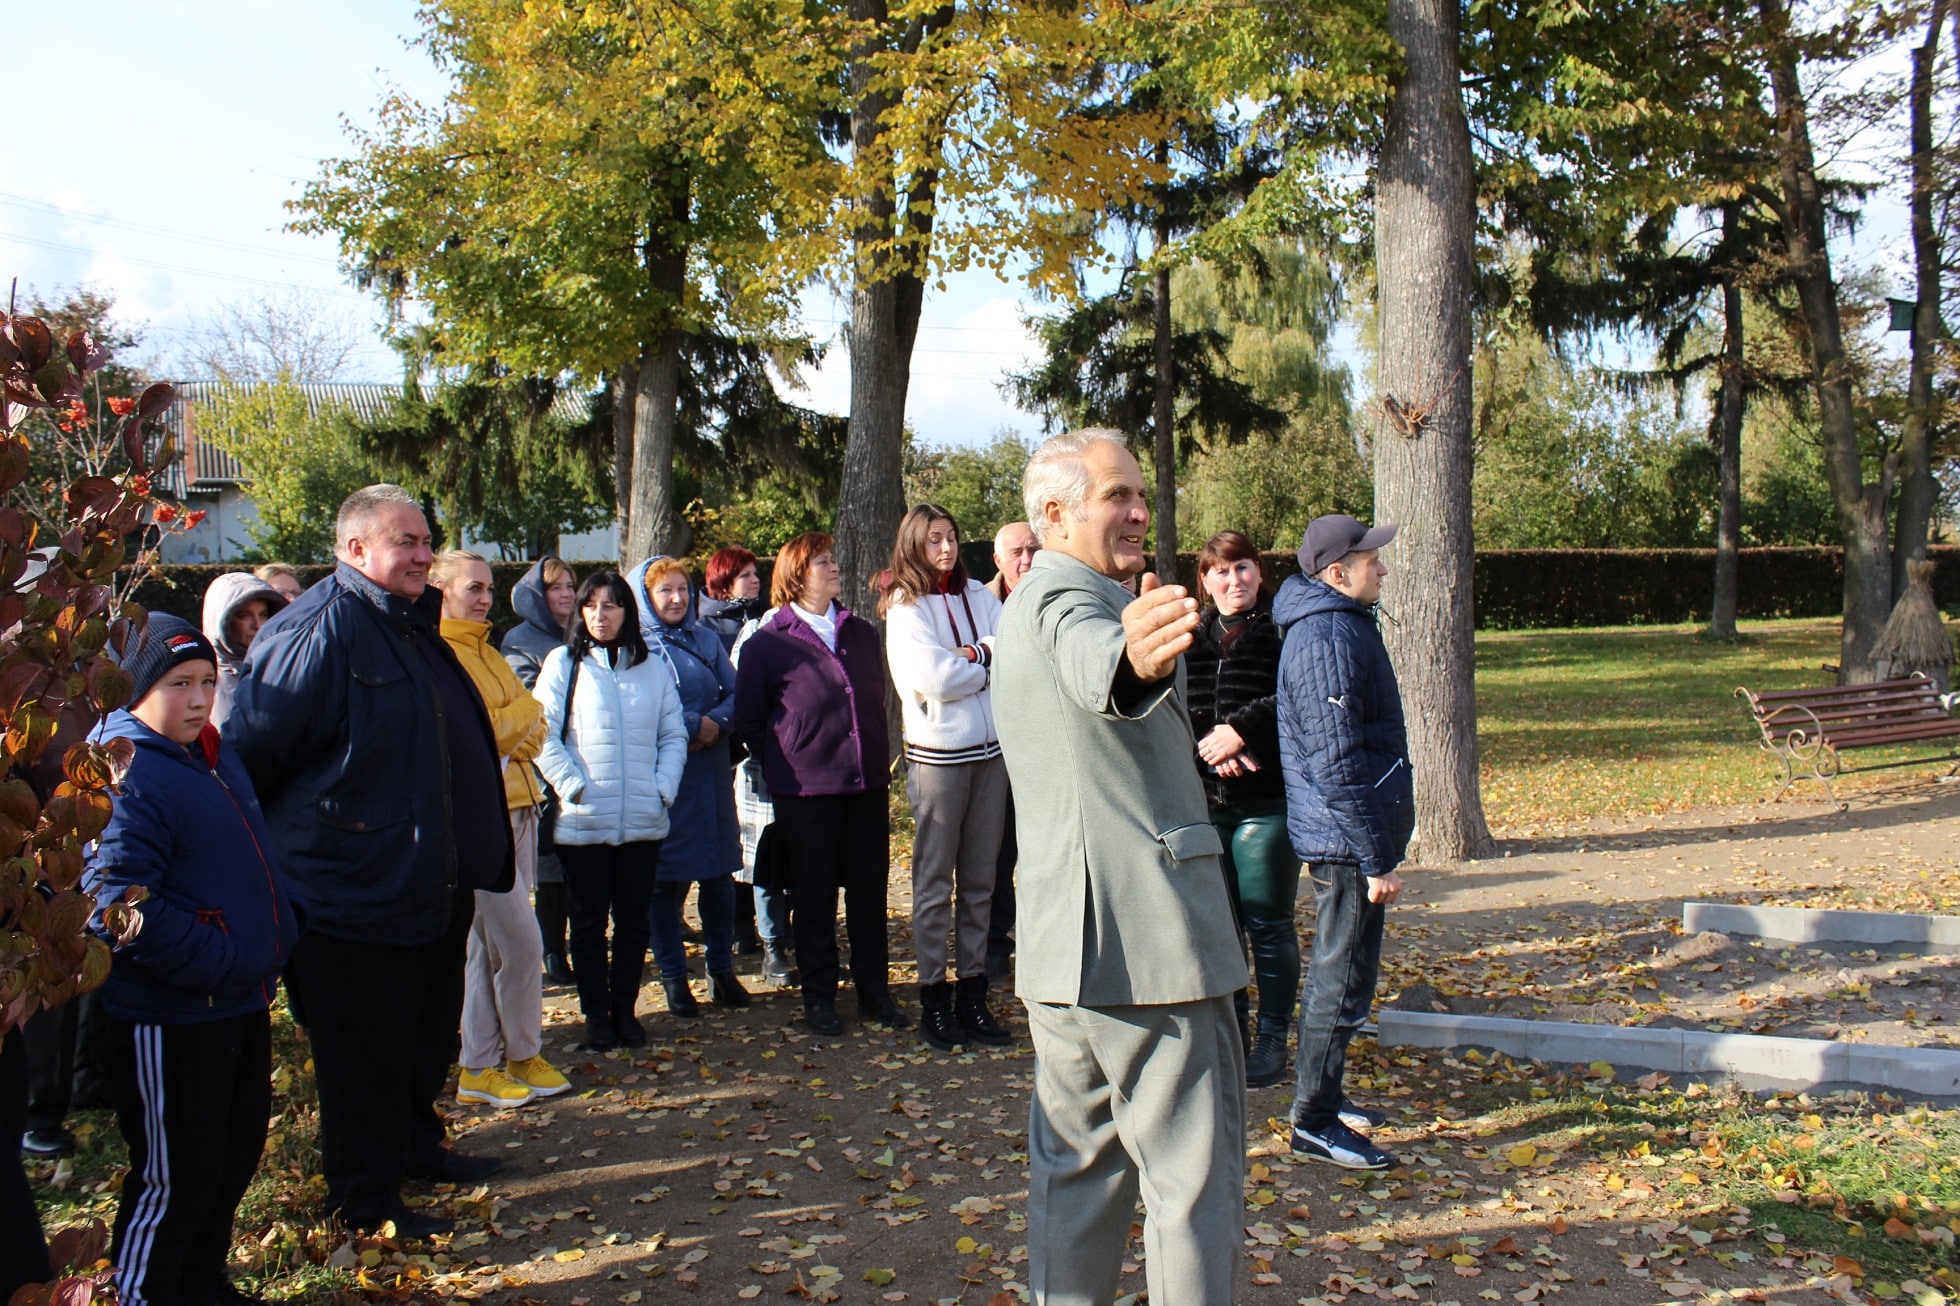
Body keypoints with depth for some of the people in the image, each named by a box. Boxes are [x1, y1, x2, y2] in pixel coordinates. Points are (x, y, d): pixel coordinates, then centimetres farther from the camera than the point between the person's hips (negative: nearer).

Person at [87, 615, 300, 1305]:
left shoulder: (215, 756, 10)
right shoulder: (127, 776, -19)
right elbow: (118, 905, -26)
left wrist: (280, 934, 9)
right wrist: (220, 961, -25)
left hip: (241, 1003, 9)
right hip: (169, 1021, -9)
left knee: (235, 1157, 22)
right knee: (172, 1179, 5)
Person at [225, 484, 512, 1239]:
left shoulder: (413, 625, 13)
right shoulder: (320, 628, -17)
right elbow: (252, 751, -18)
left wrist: (480, 852, 23)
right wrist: (268, 852, -10)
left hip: (437, 885, 9)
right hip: (359, 888, -9)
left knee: (428, 1031, 22)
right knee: (366, 1050, 4)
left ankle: (417, 1147, 40)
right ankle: (365, 1199, 18)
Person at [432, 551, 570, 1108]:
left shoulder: (485, 652, 19)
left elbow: (533, 721, 14)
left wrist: (510, 737, -6)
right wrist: (519, 718, -2)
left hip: (516, 808, 9)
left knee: (489, 943, 12)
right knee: (519, 941, -5)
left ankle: (481, 1067, 19)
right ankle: (523, 1056, 11)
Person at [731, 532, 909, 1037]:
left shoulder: (861, 633, 10)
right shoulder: (767, 644, -3)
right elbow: (747, 721, 2)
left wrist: (878, 757, 12)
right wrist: (784, 764, 2)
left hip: (868, 785, 4)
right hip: (807, 790, -4)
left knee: (870, 890, 8)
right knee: (815, 895, 6)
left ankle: (874, 991, 21)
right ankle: (818, 996, 18)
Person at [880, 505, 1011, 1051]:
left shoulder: (979, 596, 10)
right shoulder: (906, 607, -3)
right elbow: (933, 678, -16)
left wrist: (972, 654, -14)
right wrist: (990, 663, -3)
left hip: (990, 750, 5)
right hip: (938, 753, -4)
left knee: (980, 881, 8)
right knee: (935, 883, 1)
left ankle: (972, 995, 16)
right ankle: (934, 999, 10)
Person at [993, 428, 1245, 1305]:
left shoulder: (1026, 604, 19)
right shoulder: (1067, 596, -13)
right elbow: (1088, 657, -39)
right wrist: (1134, 659, -61)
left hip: (1061, 938, 10)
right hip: (1142, 935, -10)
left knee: (1077, 1161, 17)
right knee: (1195, 1171, -2)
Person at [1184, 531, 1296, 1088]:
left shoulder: (1283, 631, -3)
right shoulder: (1188, 638, 10)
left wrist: (1242, 729, -20)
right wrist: (1212, 750, -11)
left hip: (1268, 801, -4)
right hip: (1203, 801, 4)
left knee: (1269, 926, 3)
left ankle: (1272, 1038, 15)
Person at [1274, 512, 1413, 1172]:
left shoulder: (1338, 623, 13)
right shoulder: (1329, 640, -20)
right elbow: (1337, 765, -23)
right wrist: (1376, 859, -21)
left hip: (1343, 838, 11)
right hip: (1346, 840, -11)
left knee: (1340, 972, 19)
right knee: (1343, 979, -2)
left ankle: (1322, 1096, 32)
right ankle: (1314, 1123, 7)